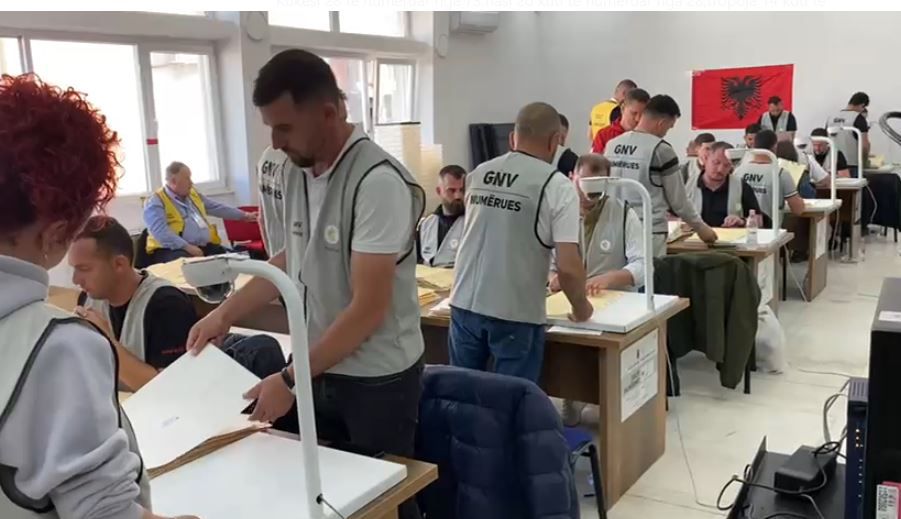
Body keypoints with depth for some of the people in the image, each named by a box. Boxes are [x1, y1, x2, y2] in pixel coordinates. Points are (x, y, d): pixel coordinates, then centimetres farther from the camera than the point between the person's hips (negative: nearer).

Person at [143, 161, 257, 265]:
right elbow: (161, 233, -19)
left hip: (205, 247, 7)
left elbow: (217, 208, 31)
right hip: (175, 250, -7)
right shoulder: (156, 202, -5)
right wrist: (187, 247, -26)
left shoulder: (193, 194, 19)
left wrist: (243, 216, 34)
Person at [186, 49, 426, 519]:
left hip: (375, 378, -7)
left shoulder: (378, 181, -23)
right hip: (320, 367, 7)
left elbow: (368, 308, -24)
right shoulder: (297, 172, 1)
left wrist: (289, 379, -21)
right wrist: (226, 312, 9)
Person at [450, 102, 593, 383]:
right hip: (516, 315, -4)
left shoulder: (477, 174, 6)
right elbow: (568, 267, -15)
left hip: (464, 305, 5)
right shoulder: (557, 186, -9)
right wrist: (581, 307, 4)